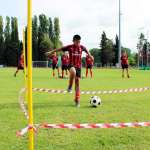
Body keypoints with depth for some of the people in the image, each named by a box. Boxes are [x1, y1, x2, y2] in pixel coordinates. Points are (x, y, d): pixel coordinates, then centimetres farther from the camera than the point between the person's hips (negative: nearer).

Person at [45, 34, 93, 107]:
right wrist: (51, 52, 3)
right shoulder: (69, 47, -6)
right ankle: (70, 86, -15)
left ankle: (77, 100, 11)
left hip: (78, 66, 3)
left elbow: (86, 51, 23)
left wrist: (90, 56, 36)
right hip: (71, 65, -3)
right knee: (73, 72, -40)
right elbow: (60, 49, 1)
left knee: (77, 82, 2)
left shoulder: (82, 47, 2)